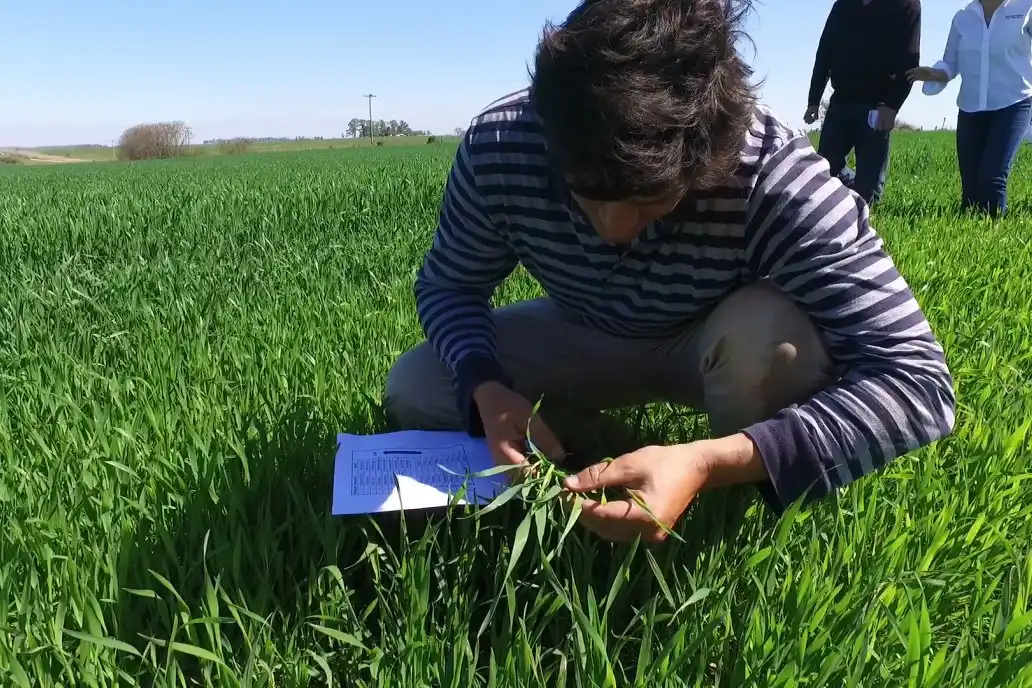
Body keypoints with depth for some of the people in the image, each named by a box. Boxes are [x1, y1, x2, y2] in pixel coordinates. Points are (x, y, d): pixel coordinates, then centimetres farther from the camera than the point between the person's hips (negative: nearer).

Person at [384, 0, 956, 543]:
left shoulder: (775, 180, -36)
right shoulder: (497, 147, -28)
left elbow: (919, 378, -38)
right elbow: (446, 285, -11)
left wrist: (710, 464, -51)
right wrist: (486, 389, -32)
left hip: (725, 346, -1)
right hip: (583, 338, 2)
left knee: (771, 331, -36)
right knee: (411, 396, -15)